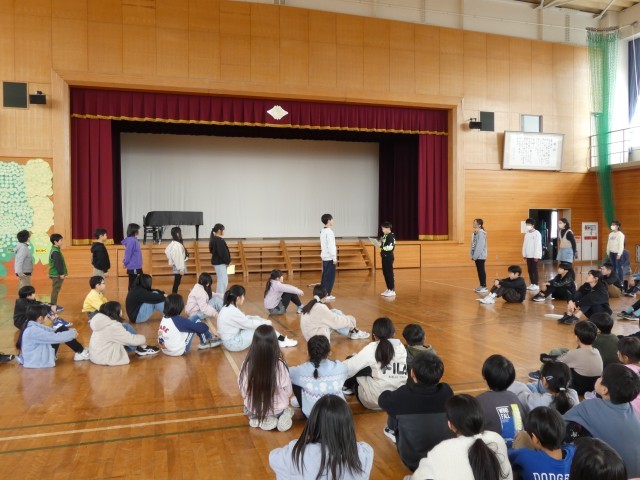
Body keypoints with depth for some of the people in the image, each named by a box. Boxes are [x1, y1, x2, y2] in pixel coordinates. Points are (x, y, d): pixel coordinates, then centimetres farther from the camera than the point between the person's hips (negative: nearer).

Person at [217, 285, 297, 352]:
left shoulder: (228, 308, 6)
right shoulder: (232, 311, -24)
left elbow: (244, 319, 13)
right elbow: (249, 324, -18)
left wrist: (263, 320, 3)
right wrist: (266, 322, -2)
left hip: (233, 339, 9)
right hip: (233, 343, -9)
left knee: (259, 322, 5)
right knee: (262, 327, -10)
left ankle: (280, 339, 5)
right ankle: (282, 340, 6)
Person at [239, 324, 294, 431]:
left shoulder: (247, 364, -22)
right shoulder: (280, 365, -25)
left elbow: (243, 393, -7)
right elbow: (288, 392, -10)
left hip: (253, 410, 0)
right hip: (277, 410, 0)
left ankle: (258, 419, 8)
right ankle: (283, 416, 5)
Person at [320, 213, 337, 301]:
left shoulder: (323, 231, 13)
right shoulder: (329, 232, -16)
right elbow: (331, 246, -20)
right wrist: (334, 258, -16)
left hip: (325, 257, 9)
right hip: (329, 258, -9)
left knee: (325, 276, 13)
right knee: (330, 277, -6)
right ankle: (327, 295, -5)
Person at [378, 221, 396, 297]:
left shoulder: (391, 236, -14)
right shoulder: (385, 236, 13)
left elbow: (390, 247, -24)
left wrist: (381, 246, -23)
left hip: (389, 257, -9)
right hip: (384, 256, 9)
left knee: (390, 273, -6)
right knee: (385, 273, 12)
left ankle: (392, 291, -2)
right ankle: (388, 289, 20)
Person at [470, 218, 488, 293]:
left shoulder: (481, 233, -16)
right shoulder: (474, 233, 11)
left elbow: (480, 246, -20)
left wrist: (475, 256, -19)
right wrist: (472, 255, 7)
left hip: (480, 256, -8)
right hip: (477, 256, 8)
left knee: (481, 271, -3)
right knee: (479, 271, 13)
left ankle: (484, 287, 3)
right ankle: (481, 286, 21)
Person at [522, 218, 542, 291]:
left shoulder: (537, 233, -9)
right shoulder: (527, 234, 12)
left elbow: (538, 245, -13)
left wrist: (536, 256, -16)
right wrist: (524, 254, 10)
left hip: (534, 255, -7)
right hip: (528, 255, 7)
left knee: (534, 270, -5)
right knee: (529, 270, 8)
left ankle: (536, 285, 1)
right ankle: (532, 284, 15)